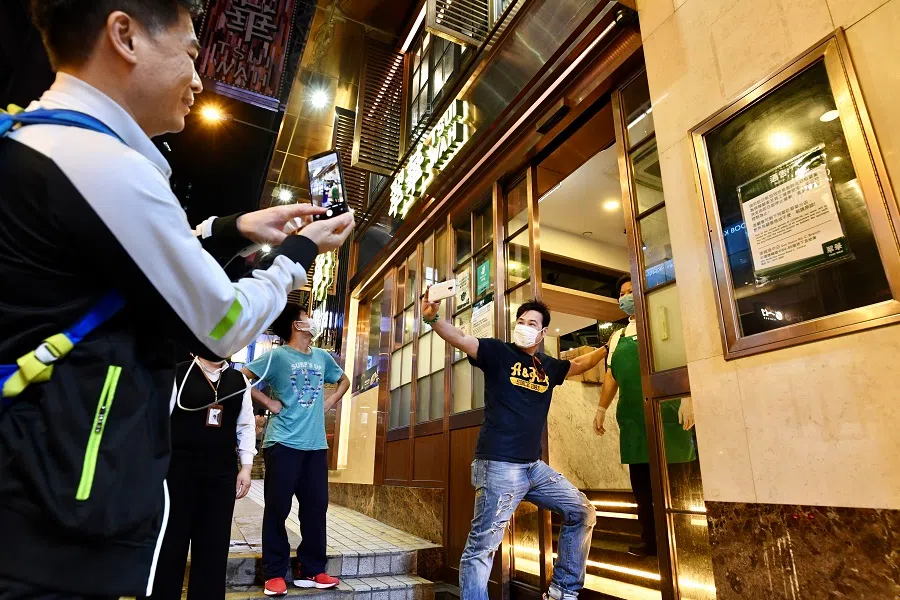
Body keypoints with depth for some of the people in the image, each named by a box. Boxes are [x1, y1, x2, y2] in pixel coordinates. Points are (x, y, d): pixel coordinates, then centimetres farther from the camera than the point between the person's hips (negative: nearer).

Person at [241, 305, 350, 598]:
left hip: (316, 444, 5)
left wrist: (329, 402, 10)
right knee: (277, 509, 3)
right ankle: (274, 574, 16)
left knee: (316, 507, 8)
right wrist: (269, 403, -12)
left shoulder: (322, 356, 11)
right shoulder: (278, 356, -6)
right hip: (284, 444, -5)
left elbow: (344, 380, 25)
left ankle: (311, 570, 20)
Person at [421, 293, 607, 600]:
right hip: (499, 465, -7)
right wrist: (432, 318, -35)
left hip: (535, 466, 8)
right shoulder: (498, 352, -4)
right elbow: (461, 339, -18)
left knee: (582, 513, 17)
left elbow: (579, 364, 33)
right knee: (482, 546, -6)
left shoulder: (550, 366, 13)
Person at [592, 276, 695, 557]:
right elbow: (611, 376, 20)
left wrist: (687, 398, -19)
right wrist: (601, 409, 16)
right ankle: (651, 539, 21)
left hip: (666, 412, -5)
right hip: (632, 417, 6)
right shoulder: (617, 337, 18)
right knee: (640, 479, 9)